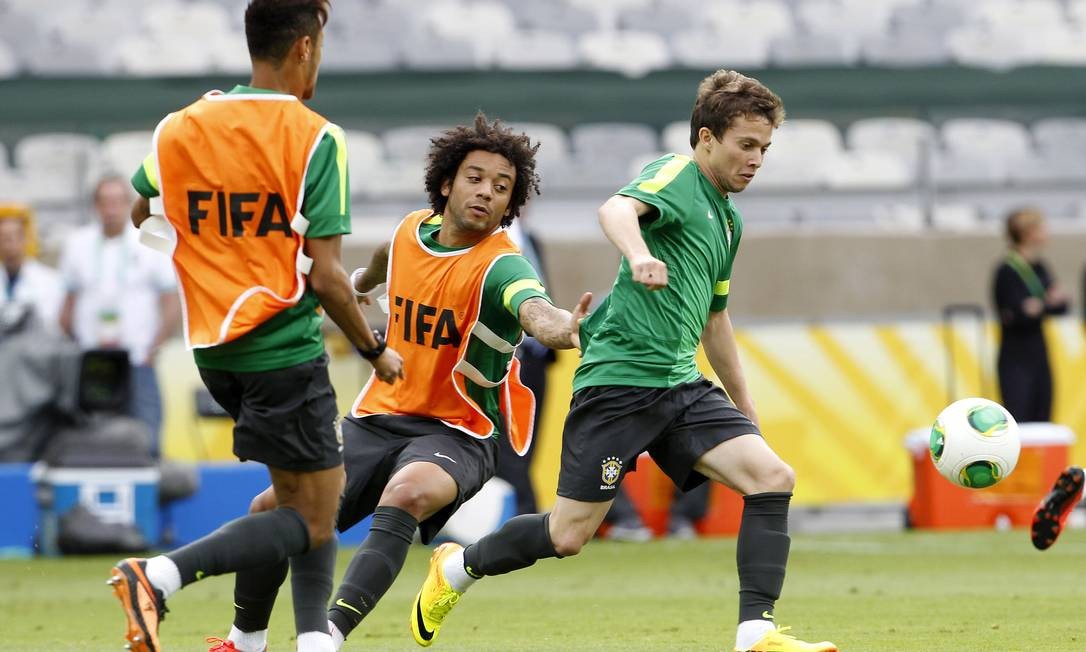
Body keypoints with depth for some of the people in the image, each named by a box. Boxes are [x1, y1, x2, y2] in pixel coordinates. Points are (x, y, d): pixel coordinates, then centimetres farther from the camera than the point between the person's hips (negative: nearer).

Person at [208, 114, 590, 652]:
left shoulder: (499, 267, -19)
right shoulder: (412, 230, 0)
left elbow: (536, 313, -43)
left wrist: (564, 329, -67)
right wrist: (360, 282, 49)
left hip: (456, 432, -6)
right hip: (378, 419, 6)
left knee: (405, 495, -38)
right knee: (273, 507, 1)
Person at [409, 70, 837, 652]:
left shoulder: (728, 219, 20)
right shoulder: (677, 177, -6)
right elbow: (616, 209, -29)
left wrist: (746, 408, 37)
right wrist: (638, 255, -51)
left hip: (682, 385, 8)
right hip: (620, 378, -8)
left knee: (772, 478, -14)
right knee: (569, 534, -4)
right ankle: (457, 568, 23)